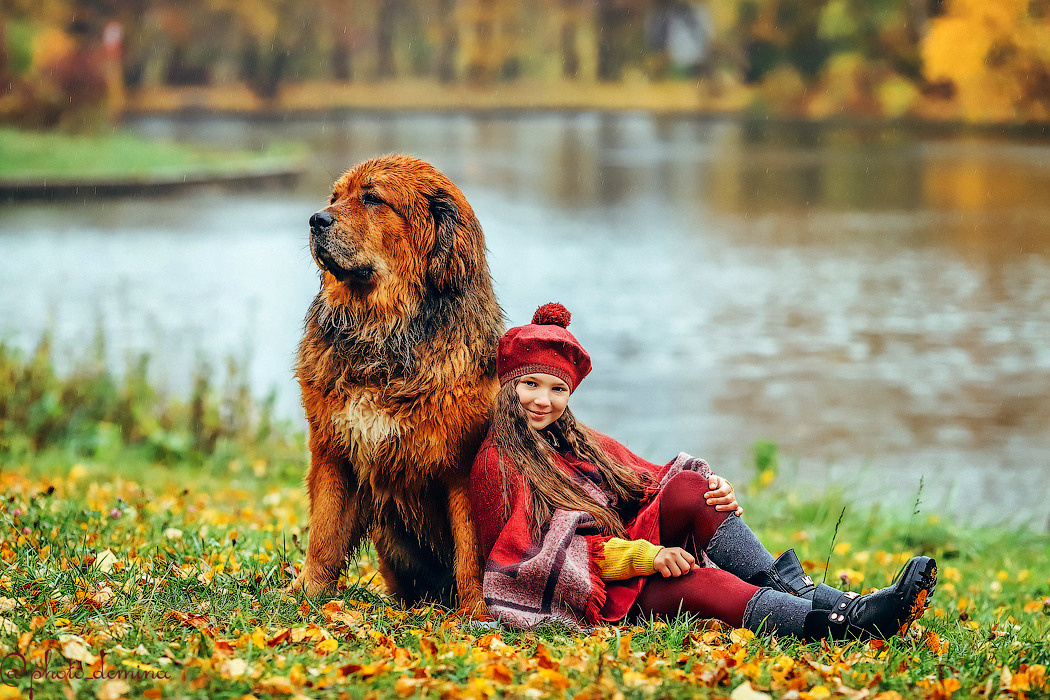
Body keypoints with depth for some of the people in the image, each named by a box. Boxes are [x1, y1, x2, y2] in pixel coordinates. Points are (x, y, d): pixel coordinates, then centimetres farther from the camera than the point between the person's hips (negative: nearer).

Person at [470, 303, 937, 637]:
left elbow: (651, 482, 14)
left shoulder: (584, 445, 22)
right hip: (593, 598, -7)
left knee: (688, 487, -18)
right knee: (695, 583, -34)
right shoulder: (496, 464, -1)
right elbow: (534, 555, -13)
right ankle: (842, 621, -54)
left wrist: (717, 493, -10)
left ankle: (797, 592, -31)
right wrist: (639, 555, -23)